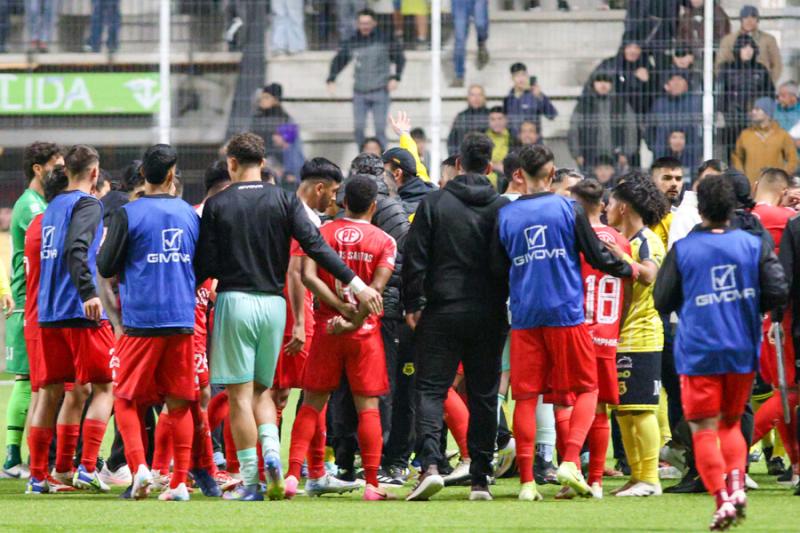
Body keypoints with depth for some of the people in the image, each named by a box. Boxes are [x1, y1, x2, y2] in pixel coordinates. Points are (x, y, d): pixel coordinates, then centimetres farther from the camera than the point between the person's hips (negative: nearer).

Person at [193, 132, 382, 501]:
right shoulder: (284, 201, 2)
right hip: (273, 303, 3)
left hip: (234, 301, -3)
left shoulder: (217, 205, -2)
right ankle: (271, 453, -8)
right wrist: (355, 284, -8)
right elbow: (315, 245, -7)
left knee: (240, 395, 0)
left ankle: (249, 481, -2)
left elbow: (205, 265, -4)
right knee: (261, 390, 17)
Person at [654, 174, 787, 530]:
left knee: (705, 429, 2)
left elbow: (662, 301, -2)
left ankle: (722, 499, -12)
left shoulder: (682, 250, -4)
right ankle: (736, 483, -4)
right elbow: (777, 293, -5)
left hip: (698, 351, -3)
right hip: (742, 351, 3)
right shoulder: (753, 245, 0)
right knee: (731, 423, 19)